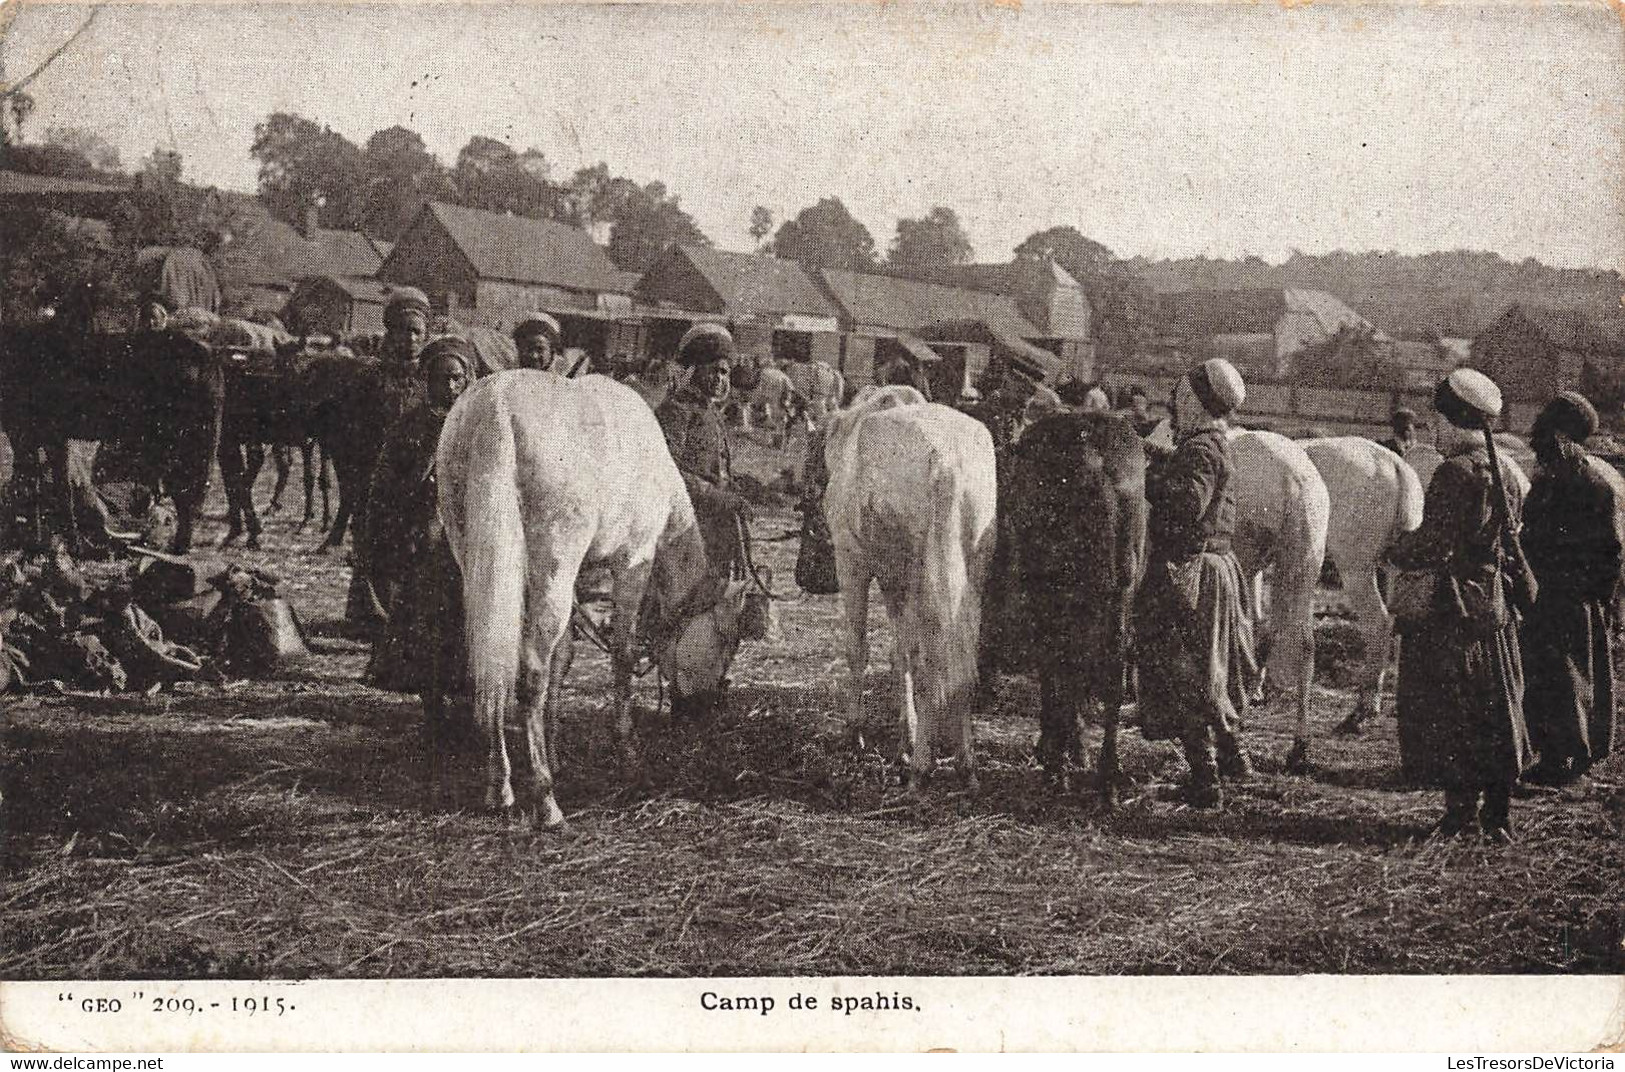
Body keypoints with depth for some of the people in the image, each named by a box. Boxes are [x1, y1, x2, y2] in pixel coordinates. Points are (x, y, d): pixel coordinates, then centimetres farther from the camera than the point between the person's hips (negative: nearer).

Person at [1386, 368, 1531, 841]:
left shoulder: (1456, 472, -17)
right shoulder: (1500, 472, 10)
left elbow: (1434, 545, -20)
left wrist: (1397, 551, -2)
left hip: (1451, 614, -9)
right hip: (1494, 608, 9)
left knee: (1446, 717, -1)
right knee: (1496, 713, 13)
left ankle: (1461, 811, 1)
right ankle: (1498, 813, 18)